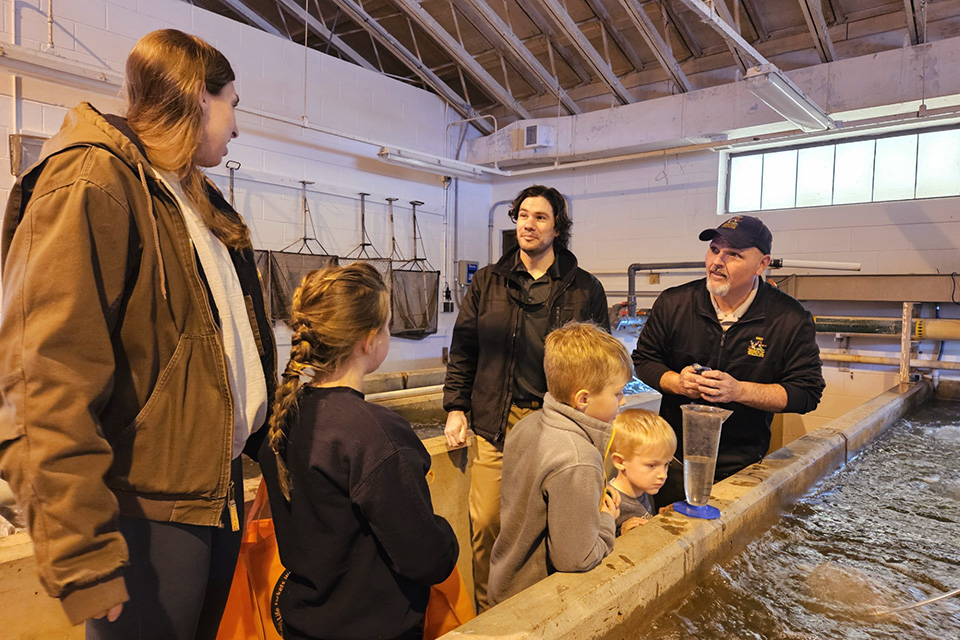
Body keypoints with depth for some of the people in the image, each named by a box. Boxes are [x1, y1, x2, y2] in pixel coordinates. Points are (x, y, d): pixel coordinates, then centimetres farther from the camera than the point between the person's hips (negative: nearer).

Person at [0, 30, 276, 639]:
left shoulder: (199, 203, 15)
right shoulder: (90, 188, -13)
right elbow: (52, 380, -21)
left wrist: (263, 448, 16)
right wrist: (84, 562, -22)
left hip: (218, 492, 8)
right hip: (148, 513, -8)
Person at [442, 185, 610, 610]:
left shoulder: (585, 289, 5)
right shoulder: (487, 283, 9)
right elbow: (463, 348, 11)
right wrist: (456, 407, 5)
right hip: (497, 422, 1)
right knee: (486, 525, 2)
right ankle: (488, 617, 23)